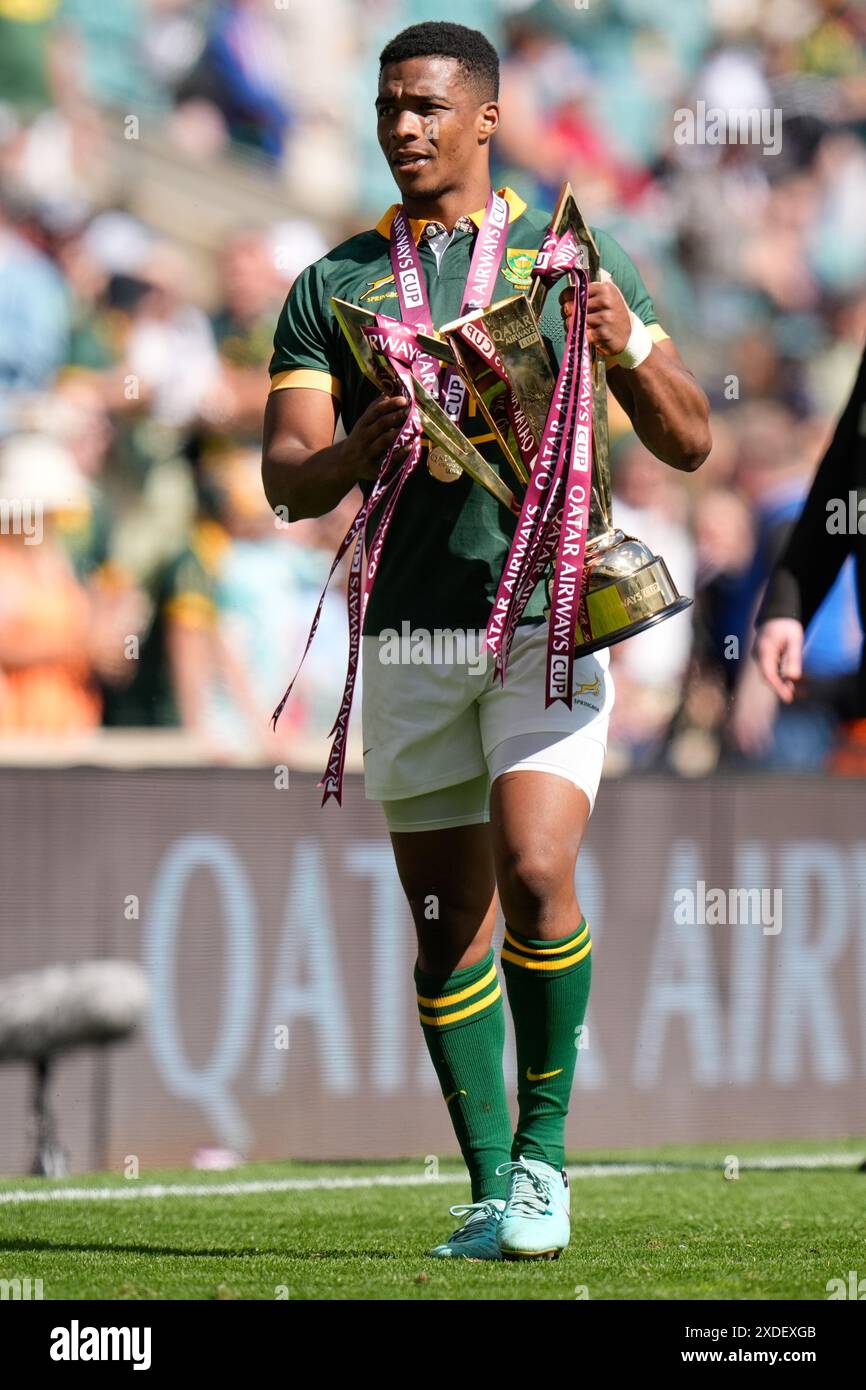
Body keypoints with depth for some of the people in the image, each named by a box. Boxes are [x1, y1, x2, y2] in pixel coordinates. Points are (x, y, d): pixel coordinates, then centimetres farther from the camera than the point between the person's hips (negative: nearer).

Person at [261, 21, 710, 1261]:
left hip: (548, 616, -3)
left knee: (533, 876, -19)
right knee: (447, 923, 4)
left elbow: (688, 443, 6)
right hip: (410, 635, 3)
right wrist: (353, 456, -22)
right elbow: (285, 481, 1)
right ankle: (492, 1194, 12)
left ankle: (544, 1149, -3)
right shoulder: (331, 290, 10)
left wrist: (627, 343, -14)